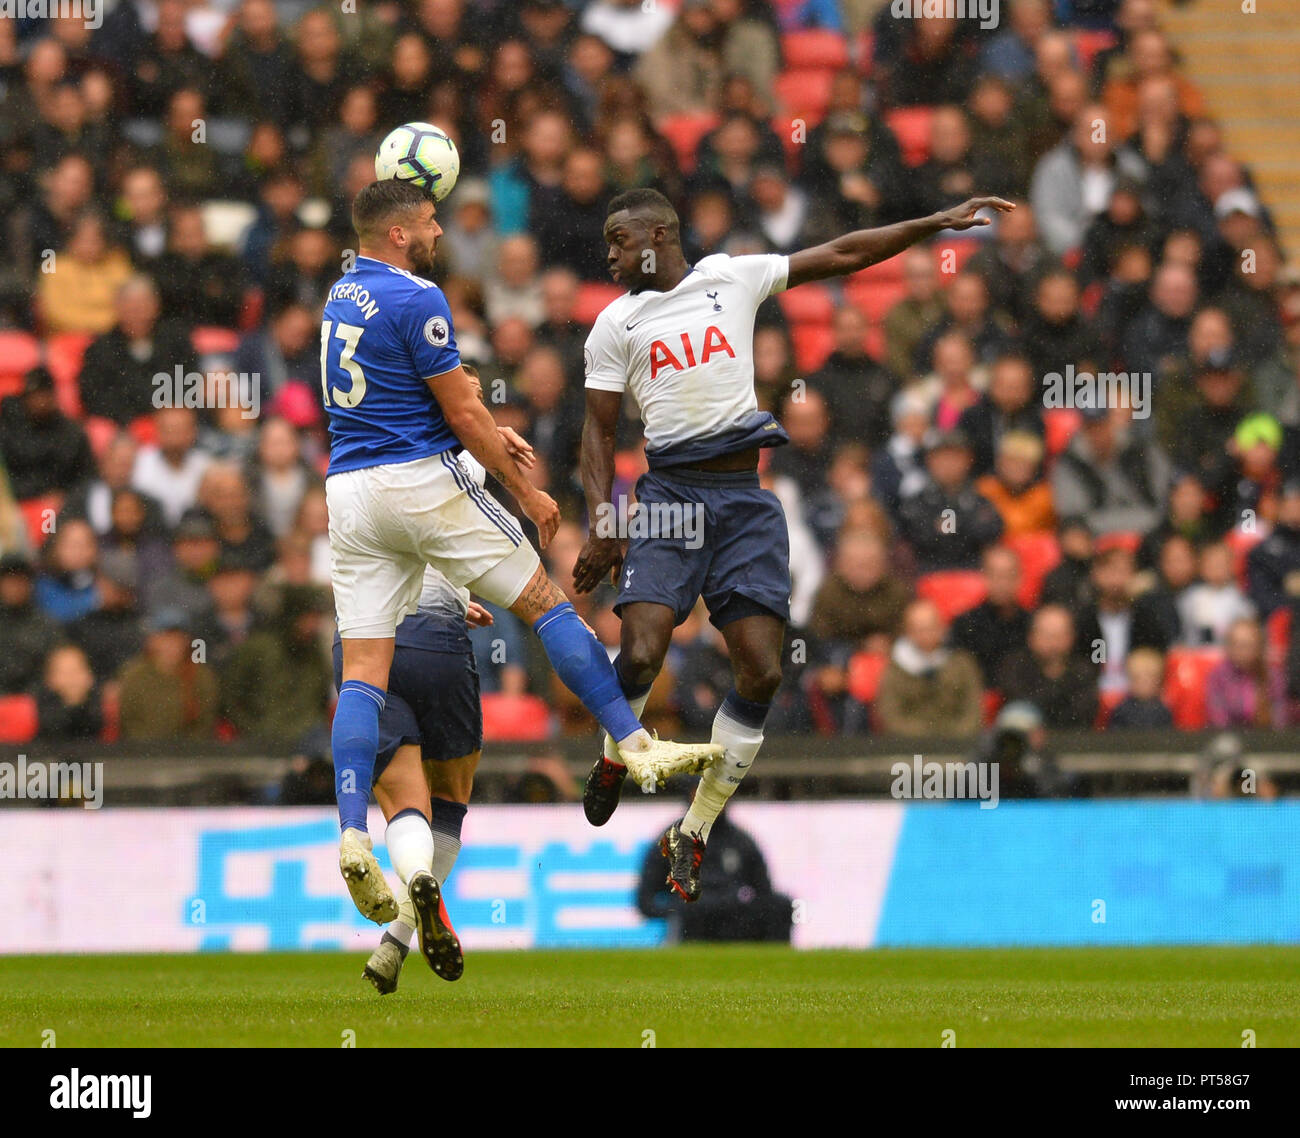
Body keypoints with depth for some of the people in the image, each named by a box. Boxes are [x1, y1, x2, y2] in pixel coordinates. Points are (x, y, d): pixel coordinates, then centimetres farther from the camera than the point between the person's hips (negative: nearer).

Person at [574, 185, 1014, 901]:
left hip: (744, 499, 1)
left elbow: (841, 255, 15)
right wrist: (602, 522, -5)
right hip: (669, 493, -1)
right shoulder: (616, 324, 7)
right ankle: (614, 758, 13)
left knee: (762, 672, -7)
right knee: (641, 653, -20)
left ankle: (693, 833, 5)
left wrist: (937, 224, 12)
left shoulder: (735, 278, 10)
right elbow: (599, 433, 8)